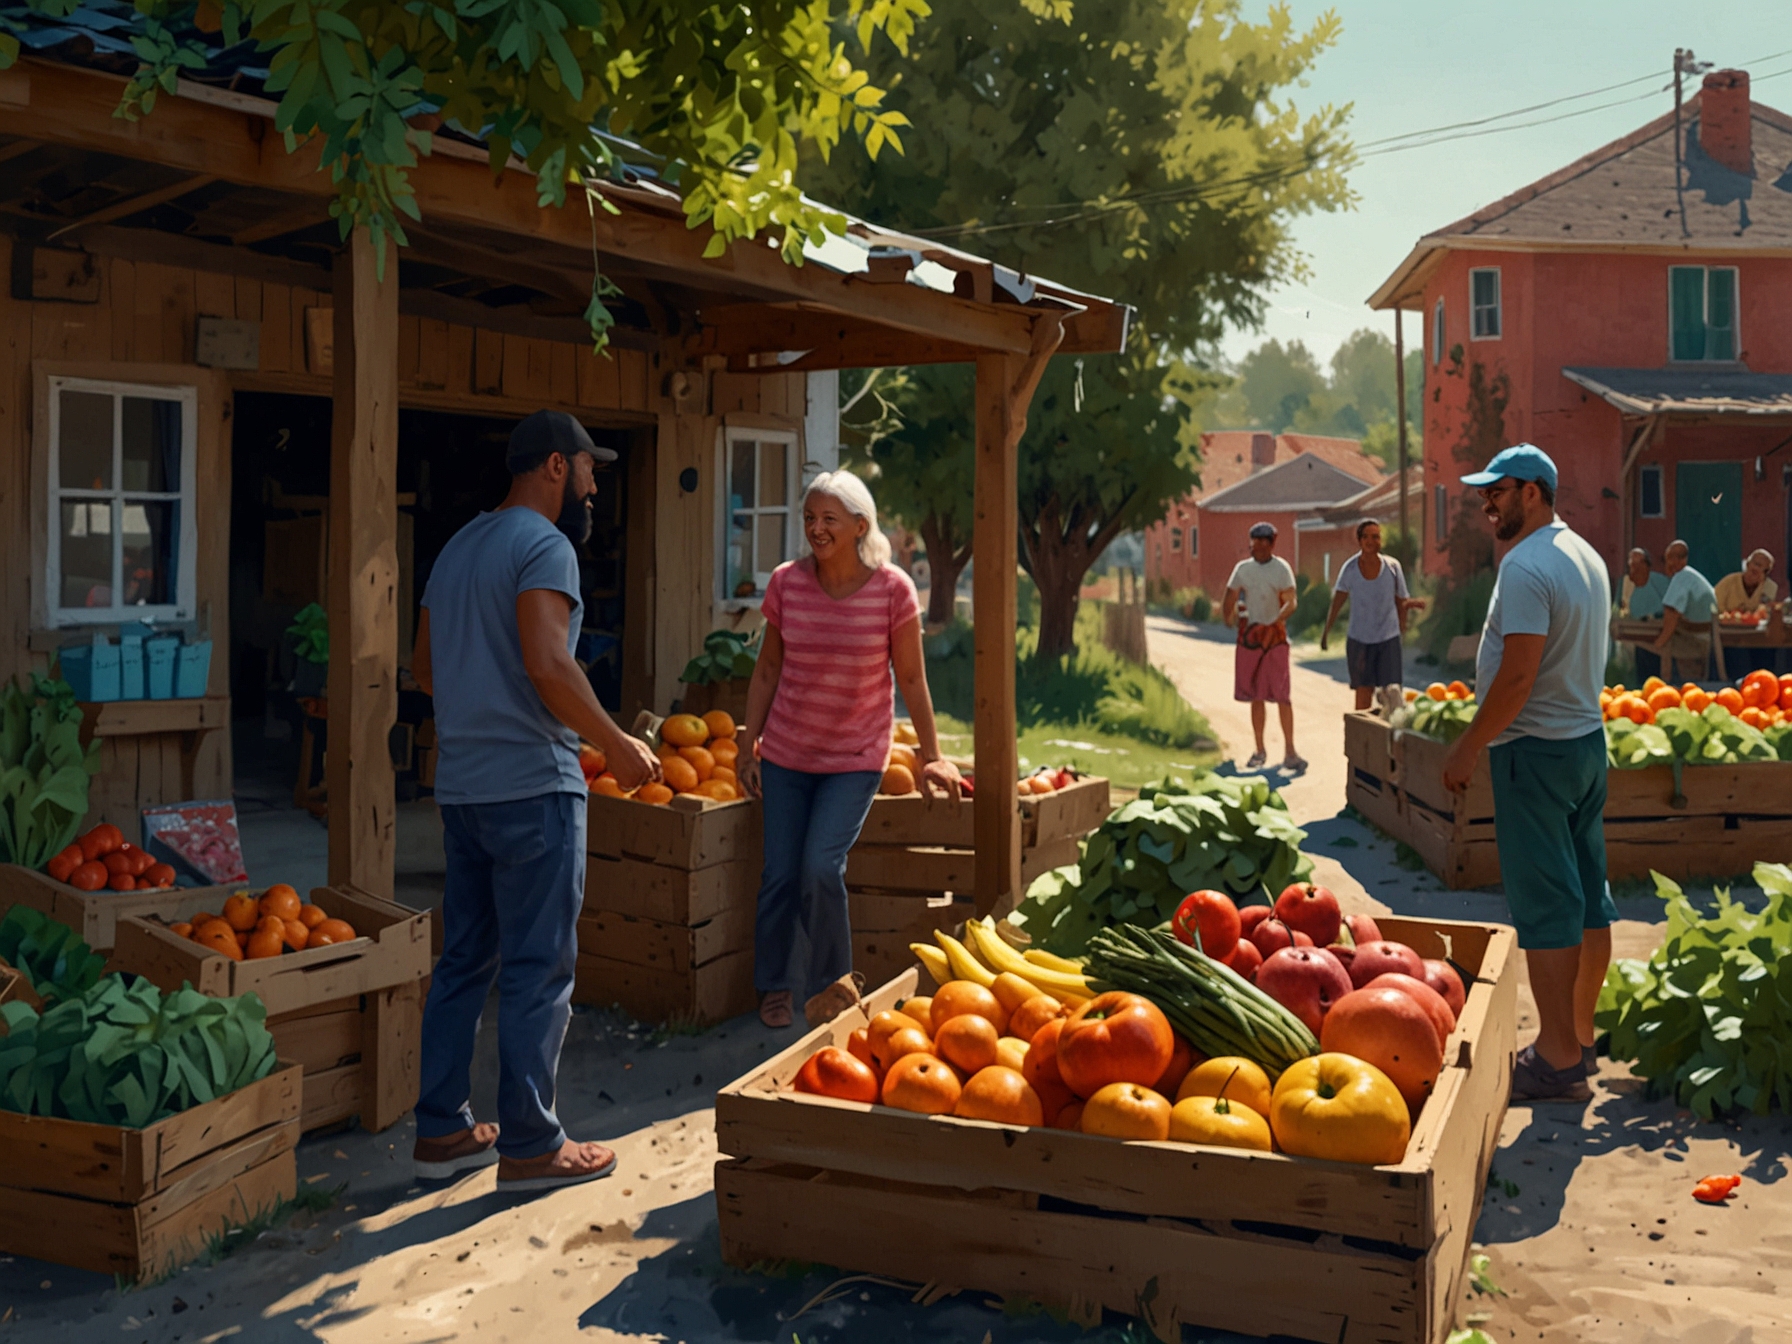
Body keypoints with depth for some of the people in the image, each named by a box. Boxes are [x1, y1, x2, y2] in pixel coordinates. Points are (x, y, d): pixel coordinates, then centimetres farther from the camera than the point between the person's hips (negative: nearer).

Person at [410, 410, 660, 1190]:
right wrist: (616, 744, -15)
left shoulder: (458, 547, 17)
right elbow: (547, 664, -23)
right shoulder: (544, 546, -11)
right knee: (539, 972, -1)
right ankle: (530, 1147, 6)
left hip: (460, 787, 9)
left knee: (465, 961, 14)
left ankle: (442, 1131, 21)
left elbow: (424, 667, 21)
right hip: (532, 788, -9)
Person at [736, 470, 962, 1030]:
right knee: (780, 873, 3)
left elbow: (911, 679, -4)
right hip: (786, 752, 3)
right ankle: (773, 985, 25)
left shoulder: (892, 589, -13)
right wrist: (748, 743, 5)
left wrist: (932, 756, -2)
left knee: (821, 867, -15)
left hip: (856, 757, -2)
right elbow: (767, 669, 4)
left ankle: (832, 984, 9)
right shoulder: (786, 582, -7)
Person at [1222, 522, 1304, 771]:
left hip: (1274, 637, -4)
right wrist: (1228, 616, -7)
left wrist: (1270, 626, -24)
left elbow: (1290, 603, -12)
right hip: (1248, 636, 4)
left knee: (1281, 695, -8)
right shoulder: (1242, 568, 9)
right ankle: (1260, 751, 16)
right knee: (1256, 697, 8)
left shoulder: (1281, 568, -3)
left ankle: (1289, 752, -5)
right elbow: (1229, 599, 13)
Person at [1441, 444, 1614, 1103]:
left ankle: (1558, 1060, 0)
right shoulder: (1587, 556, 13)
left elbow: (1517, 676, -23)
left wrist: (1468, 746, -13)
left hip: (1535, 751, -10)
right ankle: (1580, 1036, 25)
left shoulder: (1526, 566, -18)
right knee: (1590, 895, 14)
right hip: (1588, 737, 10)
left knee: (1543, 906, -5)